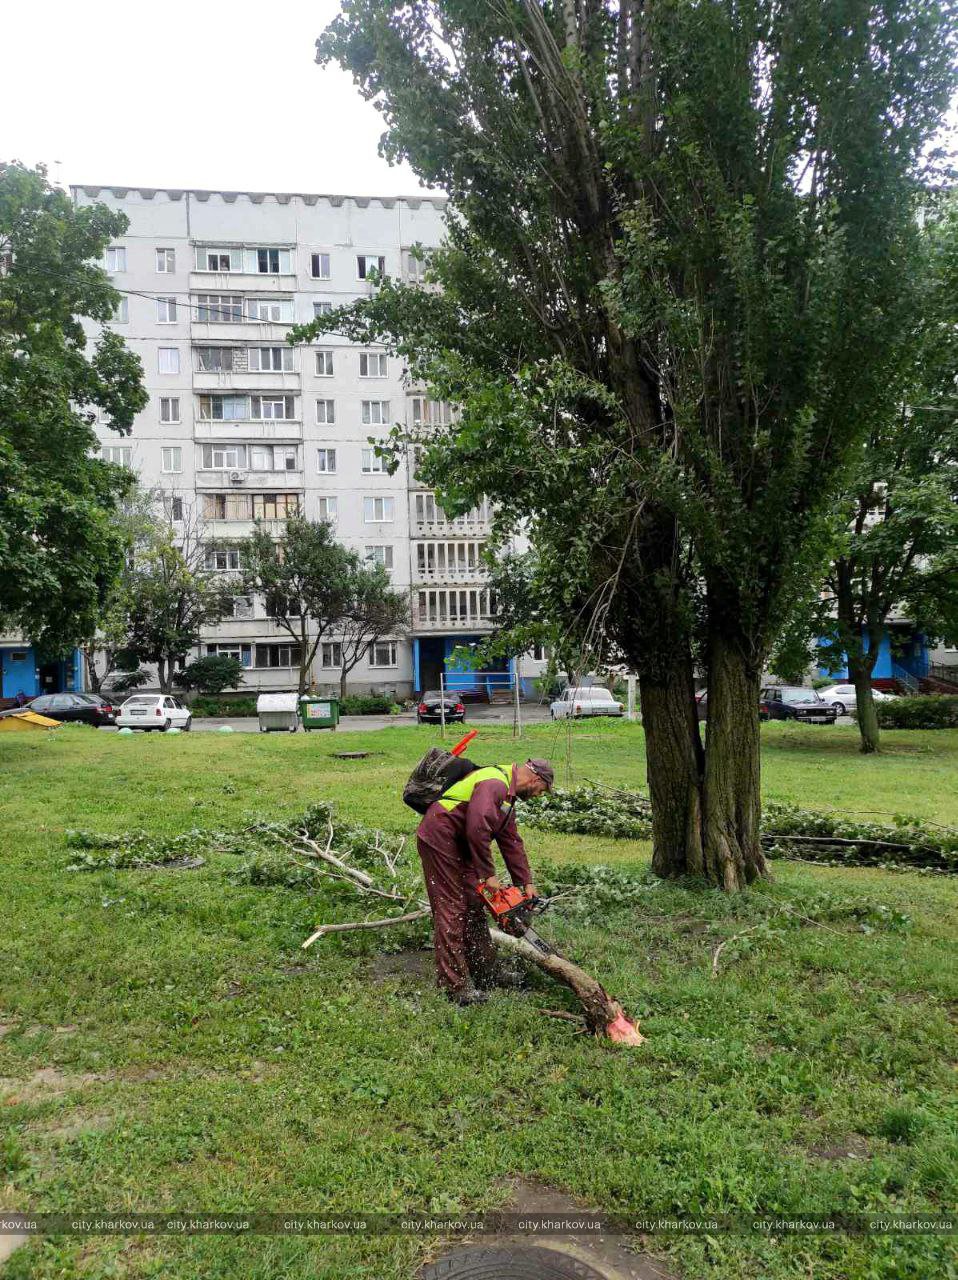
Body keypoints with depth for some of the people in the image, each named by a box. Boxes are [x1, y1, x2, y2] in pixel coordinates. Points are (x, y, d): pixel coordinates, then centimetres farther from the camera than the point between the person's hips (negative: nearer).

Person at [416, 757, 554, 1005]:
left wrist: (526, 883, 13)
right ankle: (455, 985, -3)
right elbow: (477, 829, -30)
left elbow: (511, 841, 16)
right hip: (440, 841, -11)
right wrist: (488, 874, -21)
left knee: (473, 906, 15)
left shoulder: (507, 793, 13)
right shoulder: (494, 784, -21)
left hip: (459, 846, 11)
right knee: (452, 910, -8)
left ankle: (485, 971, 25)